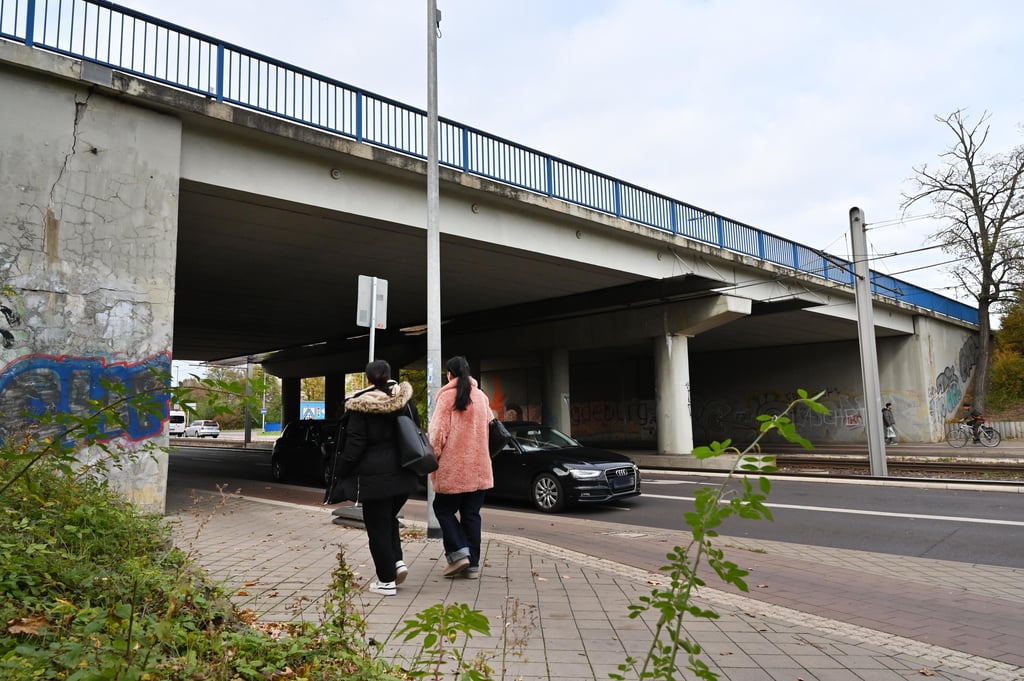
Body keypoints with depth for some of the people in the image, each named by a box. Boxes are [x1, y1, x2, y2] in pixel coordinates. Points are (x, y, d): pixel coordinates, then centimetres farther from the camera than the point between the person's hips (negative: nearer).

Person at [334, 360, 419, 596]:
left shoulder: (360, 404, -11)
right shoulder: (404, 401, 3)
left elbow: (355, 442, -11)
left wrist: (342, 470, 1)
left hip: (374, 475, -5)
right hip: (402, 475, 5)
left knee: (378, 527, 4)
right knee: (389, 519, 23)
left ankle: (386, 580, 10)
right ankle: (397, 561, 9)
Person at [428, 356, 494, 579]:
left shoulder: (447, 395, -6)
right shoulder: (481, 396, 9)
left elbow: (439, 431, -11)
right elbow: (489, 425, 13)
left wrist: (434, 457, -1)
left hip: (453, 467, -5)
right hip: (479, 468, 5)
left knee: (443, 508, 10)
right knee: (471, 514, 10)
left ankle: (458, 553, -3)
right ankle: (473, 564, 9)